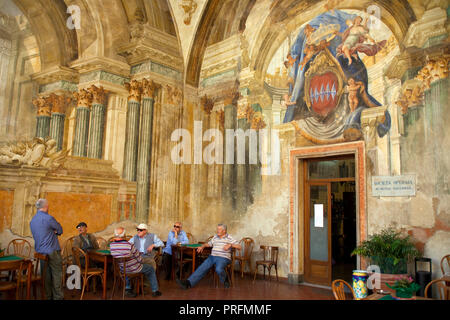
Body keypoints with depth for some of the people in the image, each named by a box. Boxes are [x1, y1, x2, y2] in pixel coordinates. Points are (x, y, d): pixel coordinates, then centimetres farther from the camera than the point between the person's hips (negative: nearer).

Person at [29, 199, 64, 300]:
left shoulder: (32, 220, 11)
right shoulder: (49, 218, -14)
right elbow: (60, 230, -3)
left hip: (40, 252, 7)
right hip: (52, 252, -7)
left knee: (46, 275, 12)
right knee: (57, 275, 0)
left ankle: (48, 296, 17)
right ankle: (58, 297, 2)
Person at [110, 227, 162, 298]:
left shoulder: (111, 245, -16)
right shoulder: (130, 246, -32)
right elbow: (140, 259, -17)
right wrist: (141, 261, 4)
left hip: (122, 270, 5)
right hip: (134, 269, -5)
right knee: (151, 269, 21)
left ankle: (128, 289, 36)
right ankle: (155, 291, 30)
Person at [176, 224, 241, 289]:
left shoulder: (229, 238, 1)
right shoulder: (215, 237, 17)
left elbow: (239, 247, -5)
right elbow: (208, 244, 28)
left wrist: (230, 244, -21)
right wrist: (202, 246, 6)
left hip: (223, 258, -5)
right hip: (212, 256, 5)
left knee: (218, 269, -35)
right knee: (202, 268, -15)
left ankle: (225, 280, -3)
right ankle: (189, 283, -22)